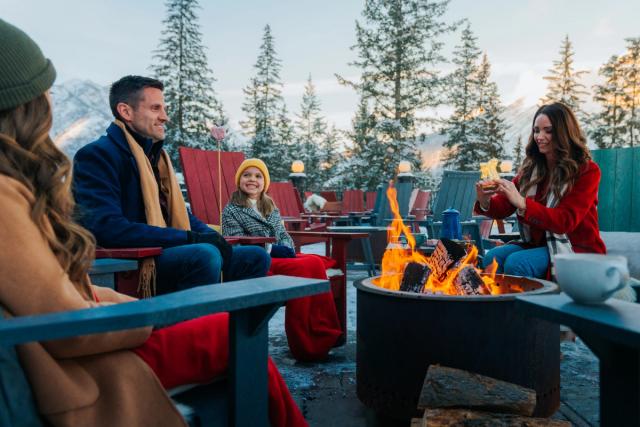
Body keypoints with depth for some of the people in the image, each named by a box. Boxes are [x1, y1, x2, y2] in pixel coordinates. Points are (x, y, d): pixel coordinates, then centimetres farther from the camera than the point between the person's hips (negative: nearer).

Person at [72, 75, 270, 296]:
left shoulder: (155, 153, 18)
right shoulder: (97, 155, -9)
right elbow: (107, 228, -22)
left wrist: (210, 235, 4)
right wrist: (189, 238, -22)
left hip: (168, 253, 9)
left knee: (255, 257, 3)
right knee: (205, 255, -35)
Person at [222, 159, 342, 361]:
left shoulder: (271, 207, 22)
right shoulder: (232, 210, 4)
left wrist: (287, 249, -6)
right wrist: (272, 250, -15)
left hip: (280, 256, 6)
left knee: (315, 263, -26)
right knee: (306, 267, -30)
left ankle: (324, 335, -24)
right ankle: (304, 346, -25)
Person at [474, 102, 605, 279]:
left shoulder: (587, 171, -8)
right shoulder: (531, 168, 7)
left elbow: (566, 221, -19)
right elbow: (503, 208, 3)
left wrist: (522, 203, -33)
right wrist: (485, 202, -22)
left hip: (578, 250, -4)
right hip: (538, 244, 5)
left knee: (516, 262, -29)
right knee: (492, 257, -23)